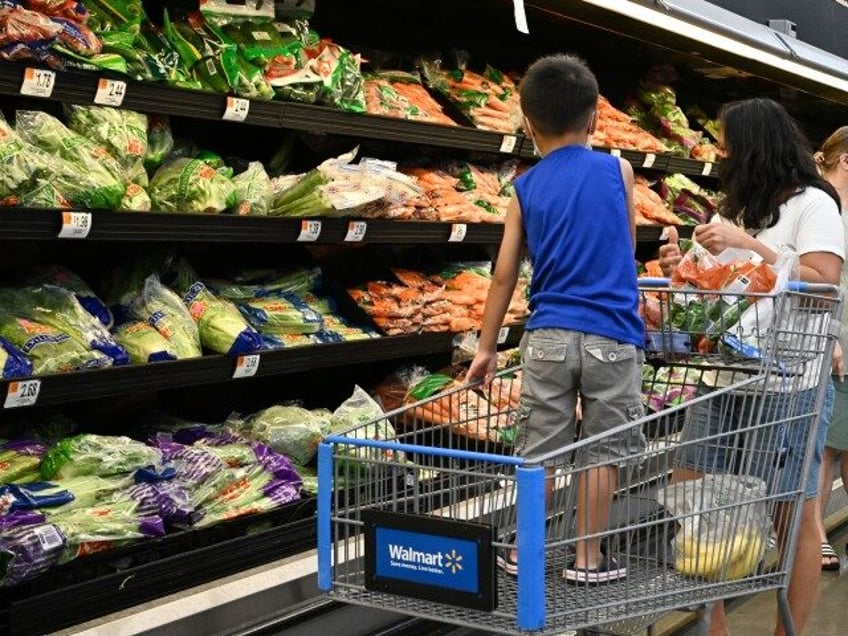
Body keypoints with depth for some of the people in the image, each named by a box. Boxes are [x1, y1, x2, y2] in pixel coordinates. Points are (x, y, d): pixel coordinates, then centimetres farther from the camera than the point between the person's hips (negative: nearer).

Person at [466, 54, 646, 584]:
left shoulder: (526, 189, 4)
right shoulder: (617, 170, 2)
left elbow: (504, 276, 4)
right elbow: (628, 251, 13)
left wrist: (487, 348, 12)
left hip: (548, 336, 1)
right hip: (612, 335, -1)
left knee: (539, 450, 9)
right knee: (603, 450, 7)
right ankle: (589, 558, 14)